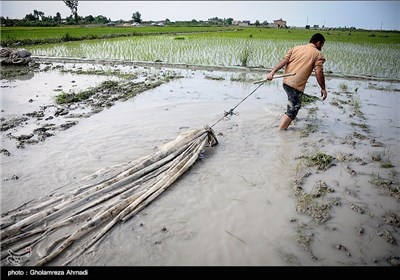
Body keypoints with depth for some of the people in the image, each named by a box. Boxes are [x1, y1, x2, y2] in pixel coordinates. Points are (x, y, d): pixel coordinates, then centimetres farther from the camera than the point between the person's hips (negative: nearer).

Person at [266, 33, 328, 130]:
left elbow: (284, 61, 1)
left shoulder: (296, 48, 15)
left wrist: (272, 72, -5)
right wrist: (323, 88, 1)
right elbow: (319, 73, -8)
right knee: (292, 110, -1)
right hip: (296, 86, -7)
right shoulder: (318, 54, 1)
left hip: (286, 82, 7)